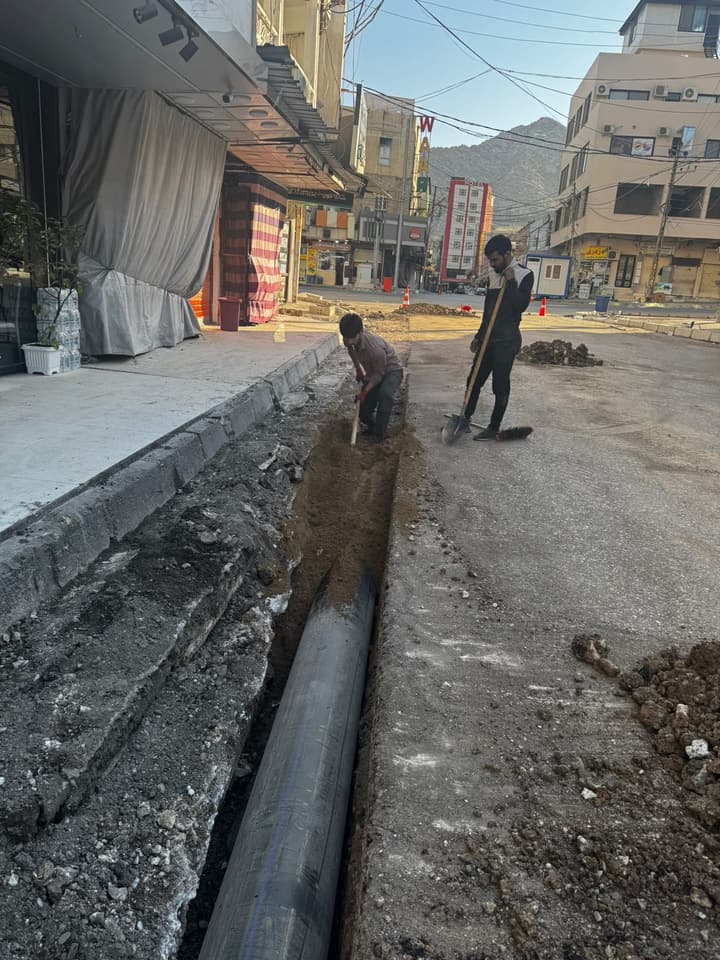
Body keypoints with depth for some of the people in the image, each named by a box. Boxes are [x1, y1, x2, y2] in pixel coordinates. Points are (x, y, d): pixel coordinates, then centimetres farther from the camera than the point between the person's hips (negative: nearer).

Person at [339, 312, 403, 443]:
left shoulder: (374, 347, -38)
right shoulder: (349, 341, -18)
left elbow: (379, 373, -25)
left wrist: (365, 391, -25)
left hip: (391, 370, -7)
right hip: (372, 374, 7)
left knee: (384, 393, -38)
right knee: (363, 412, 2)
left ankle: (379, 434, -26)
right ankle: (373, 426, 35)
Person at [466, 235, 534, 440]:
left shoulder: (524, 275, -7)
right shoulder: (494, 275, 14)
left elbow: (520, 306, -19)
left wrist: (510, 282, -18)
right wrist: (479, 336, 21)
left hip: (506, 341, -7)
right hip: (489, 338, 7)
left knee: (500, 386, -1)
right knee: (474, 380, 10)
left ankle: (494, 428, 7)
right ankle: (465, 418, 22)